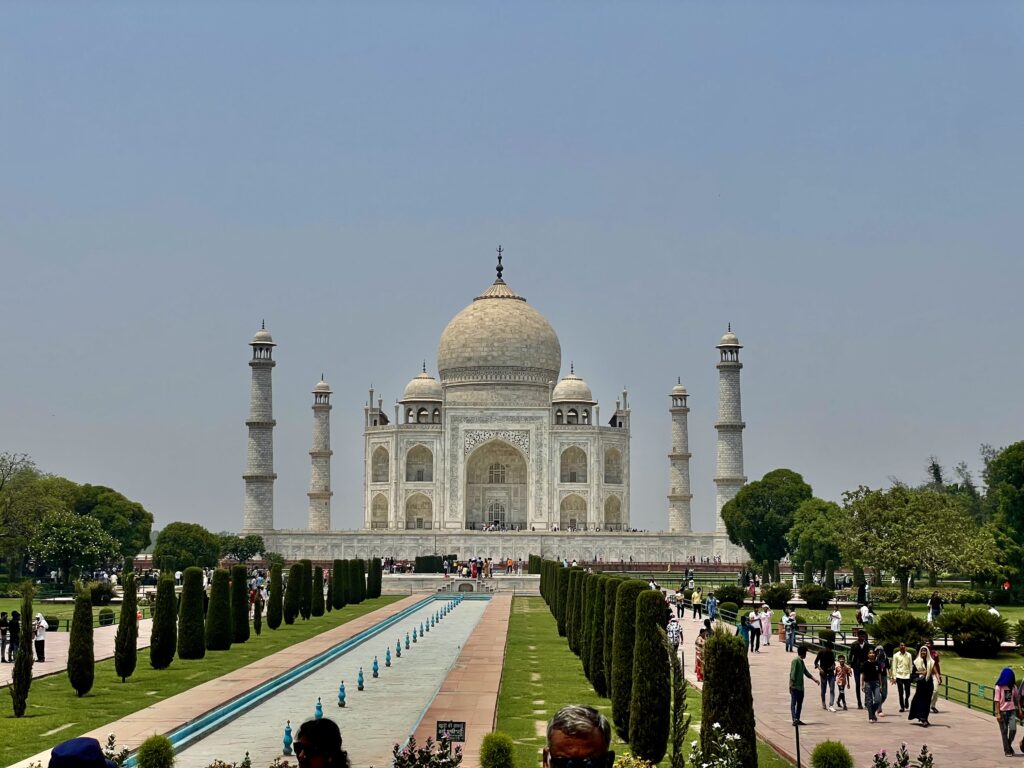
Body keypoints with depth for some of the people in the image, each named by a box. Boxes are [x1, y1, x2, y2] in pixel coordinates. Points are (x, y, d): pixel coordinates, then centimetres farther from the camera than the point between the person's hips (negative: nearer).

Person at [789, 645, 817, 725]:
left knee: (800, 703, 10)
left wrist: (814, 679, 17)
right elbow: (792, 673, -17)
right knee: (793, 703, -11)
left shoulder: (801, 662, 17)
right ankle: (795, 719, -18)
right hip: (795, 686, -9)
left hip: (800, 686, 9)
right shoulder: (795, 661, -11)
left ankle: (797, 719, 14)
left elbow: (806, 672, 25)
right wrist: (791, 684, -23)